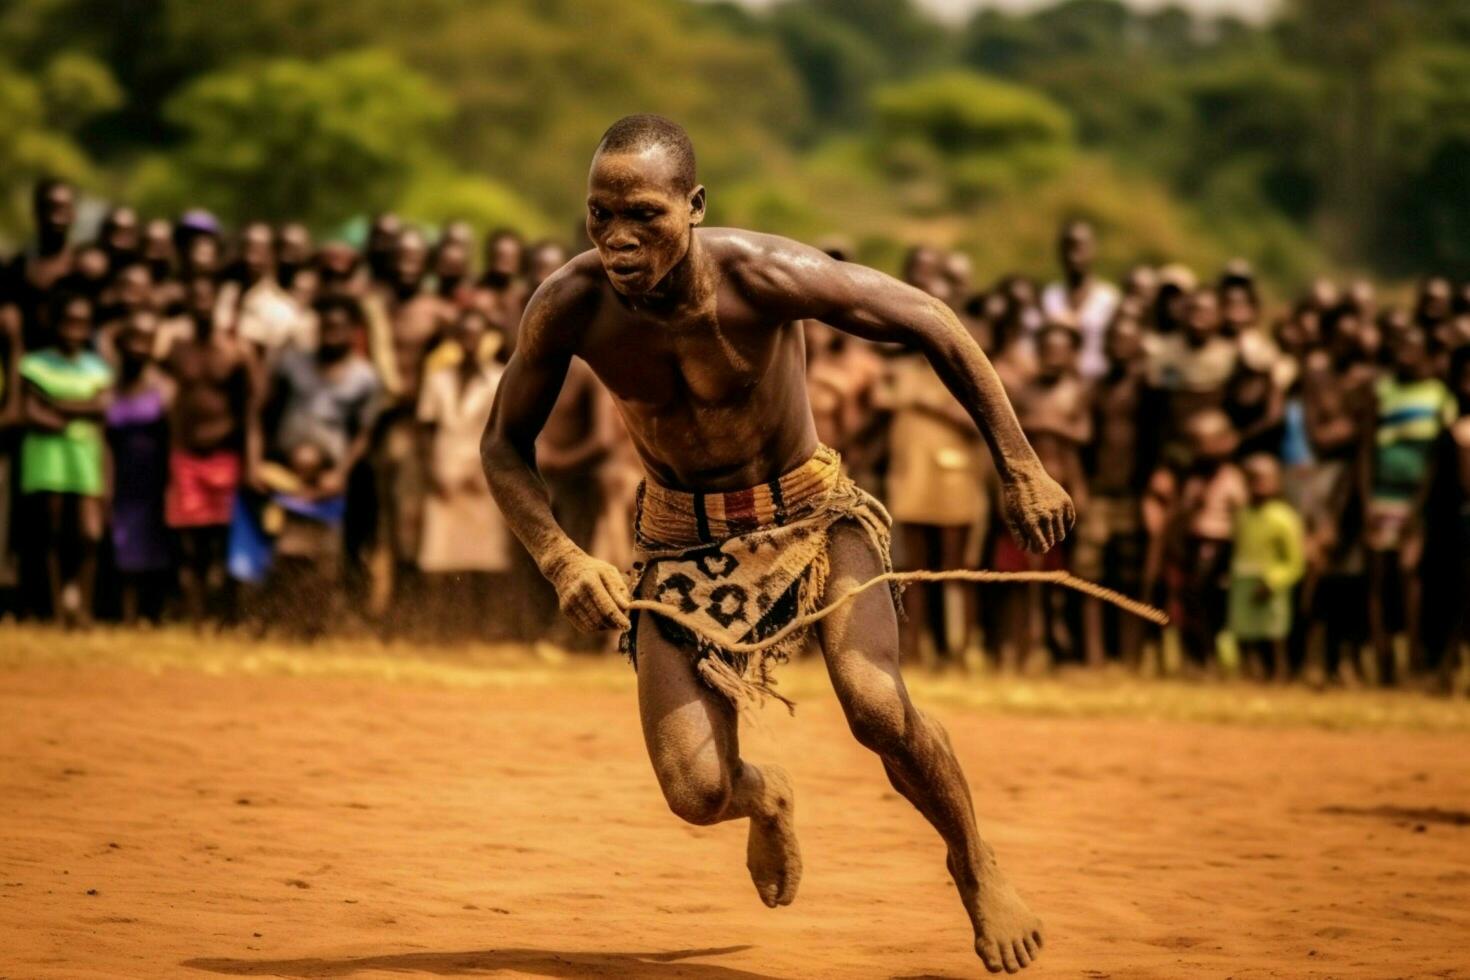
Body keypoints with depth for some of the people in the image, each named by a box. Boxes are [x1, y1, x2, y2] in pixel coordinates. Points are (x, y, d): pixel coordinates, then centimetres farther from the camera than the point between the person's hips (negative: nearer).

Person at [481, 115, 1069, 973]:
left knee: (877, 704, -27)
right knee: (697, 794, -12)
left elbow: (929, 322, -15)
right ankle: (766, 799, 29)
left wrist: (1021, 468, -12)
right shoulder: (569, 308, -21)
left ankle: (977, 867, 4)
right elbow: (506, 446, -5)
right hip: (683, 538, 2)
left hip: (811, 514, -2)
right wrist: (561, 557, -23)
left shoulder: (762, 276, -28)